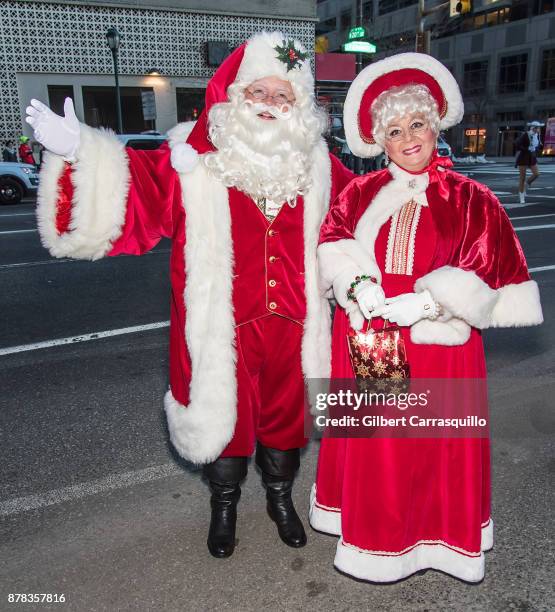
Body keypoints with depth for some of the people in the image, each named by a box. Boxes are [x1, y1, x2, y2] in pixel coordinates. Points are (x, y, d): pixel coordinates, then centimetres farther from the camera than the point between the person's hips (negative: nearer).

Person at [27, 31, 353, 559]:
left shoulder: (316, 165, 5)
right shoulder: (197, 158, -6)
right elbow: (135, 197, -15)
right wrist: (77, 156, -27)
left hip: (291, 323, 3)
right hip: (222, 326, -2)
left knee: (285, 411, 18)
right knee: (222, 412, 15)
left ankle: (280, 496, 47)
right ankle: (224, 503, 43)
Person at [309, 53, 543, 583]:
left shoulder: (469, 199, -3)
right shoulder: (362, 192, 6)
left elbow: (484, 269, -7)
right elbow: (334, 240, -2)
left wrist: (424, 302, -19)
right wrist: (357, 281, -22)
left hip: (435, 339, -2)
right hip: (366, 337, 2)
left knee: (434, 444, 8)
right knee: (371, 443, 12)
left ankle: (435, 531, 33)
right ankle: (375, 531, 34)